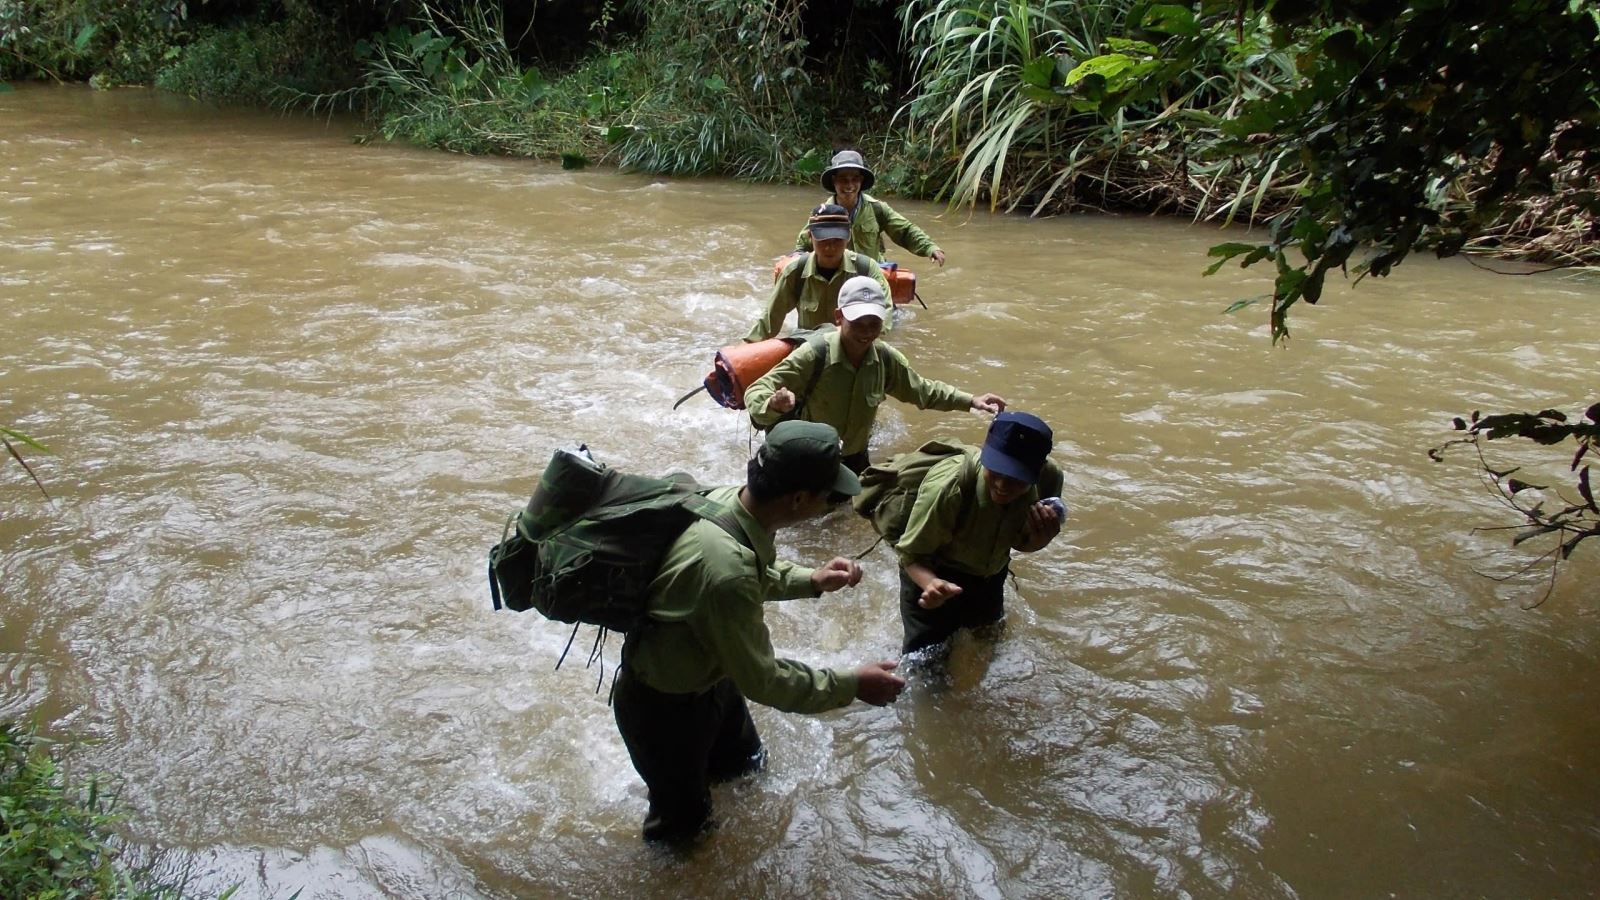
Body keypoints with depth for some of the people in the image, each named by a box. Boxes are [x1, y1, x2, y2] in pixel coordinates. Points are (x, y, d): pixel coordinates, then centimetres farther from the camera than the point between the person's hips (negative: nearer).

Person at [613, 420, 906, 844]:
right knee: (683, 816, 21)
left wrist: (811, 580, -4)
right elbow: (761, 679, -29)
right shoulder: (727, 572, -43)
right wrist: (852, 686, -20)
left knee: (743, 760, 34)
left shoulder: (726, 499, -16)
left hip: (705, 671, 8)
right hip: (665, 707, -8)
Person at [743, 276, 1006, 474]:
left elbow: (922, 390, 7)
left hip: (855, 460, 5)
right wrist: (773, 404, -53)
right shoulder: (814, 354, -29)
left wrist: (970, 401, 0)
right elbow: (757, 391, -30)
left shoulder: (886, 358, -13)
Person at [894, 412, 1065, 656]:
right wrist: (930, 584, -51)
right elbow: (912, 554, -28)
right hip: (933, 574, -5)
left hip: (989, 577, 5)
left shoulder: (1049, 479, -28)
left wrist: (1042, 539, -33)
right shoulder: (947, 489, -43)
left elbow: (1021, 543, -8)